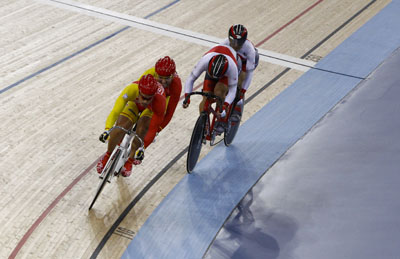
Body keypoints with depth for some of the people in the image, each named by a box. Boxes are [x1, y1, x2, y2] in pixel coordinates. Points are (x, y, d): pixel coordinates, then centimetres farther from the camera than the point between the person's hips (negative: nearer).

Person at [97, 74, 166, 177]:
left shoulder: (159, 99, -44)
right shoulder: (131, 89, -43)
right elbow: (115, 111, -47)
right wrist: (107, 130, -61)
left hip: (152, 108, -1)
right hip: (134, 103, 1)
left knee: (142, 127, -26)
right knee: (120, 128, -16)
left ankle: (130, 160, -5)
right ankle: (108, 155, 12)